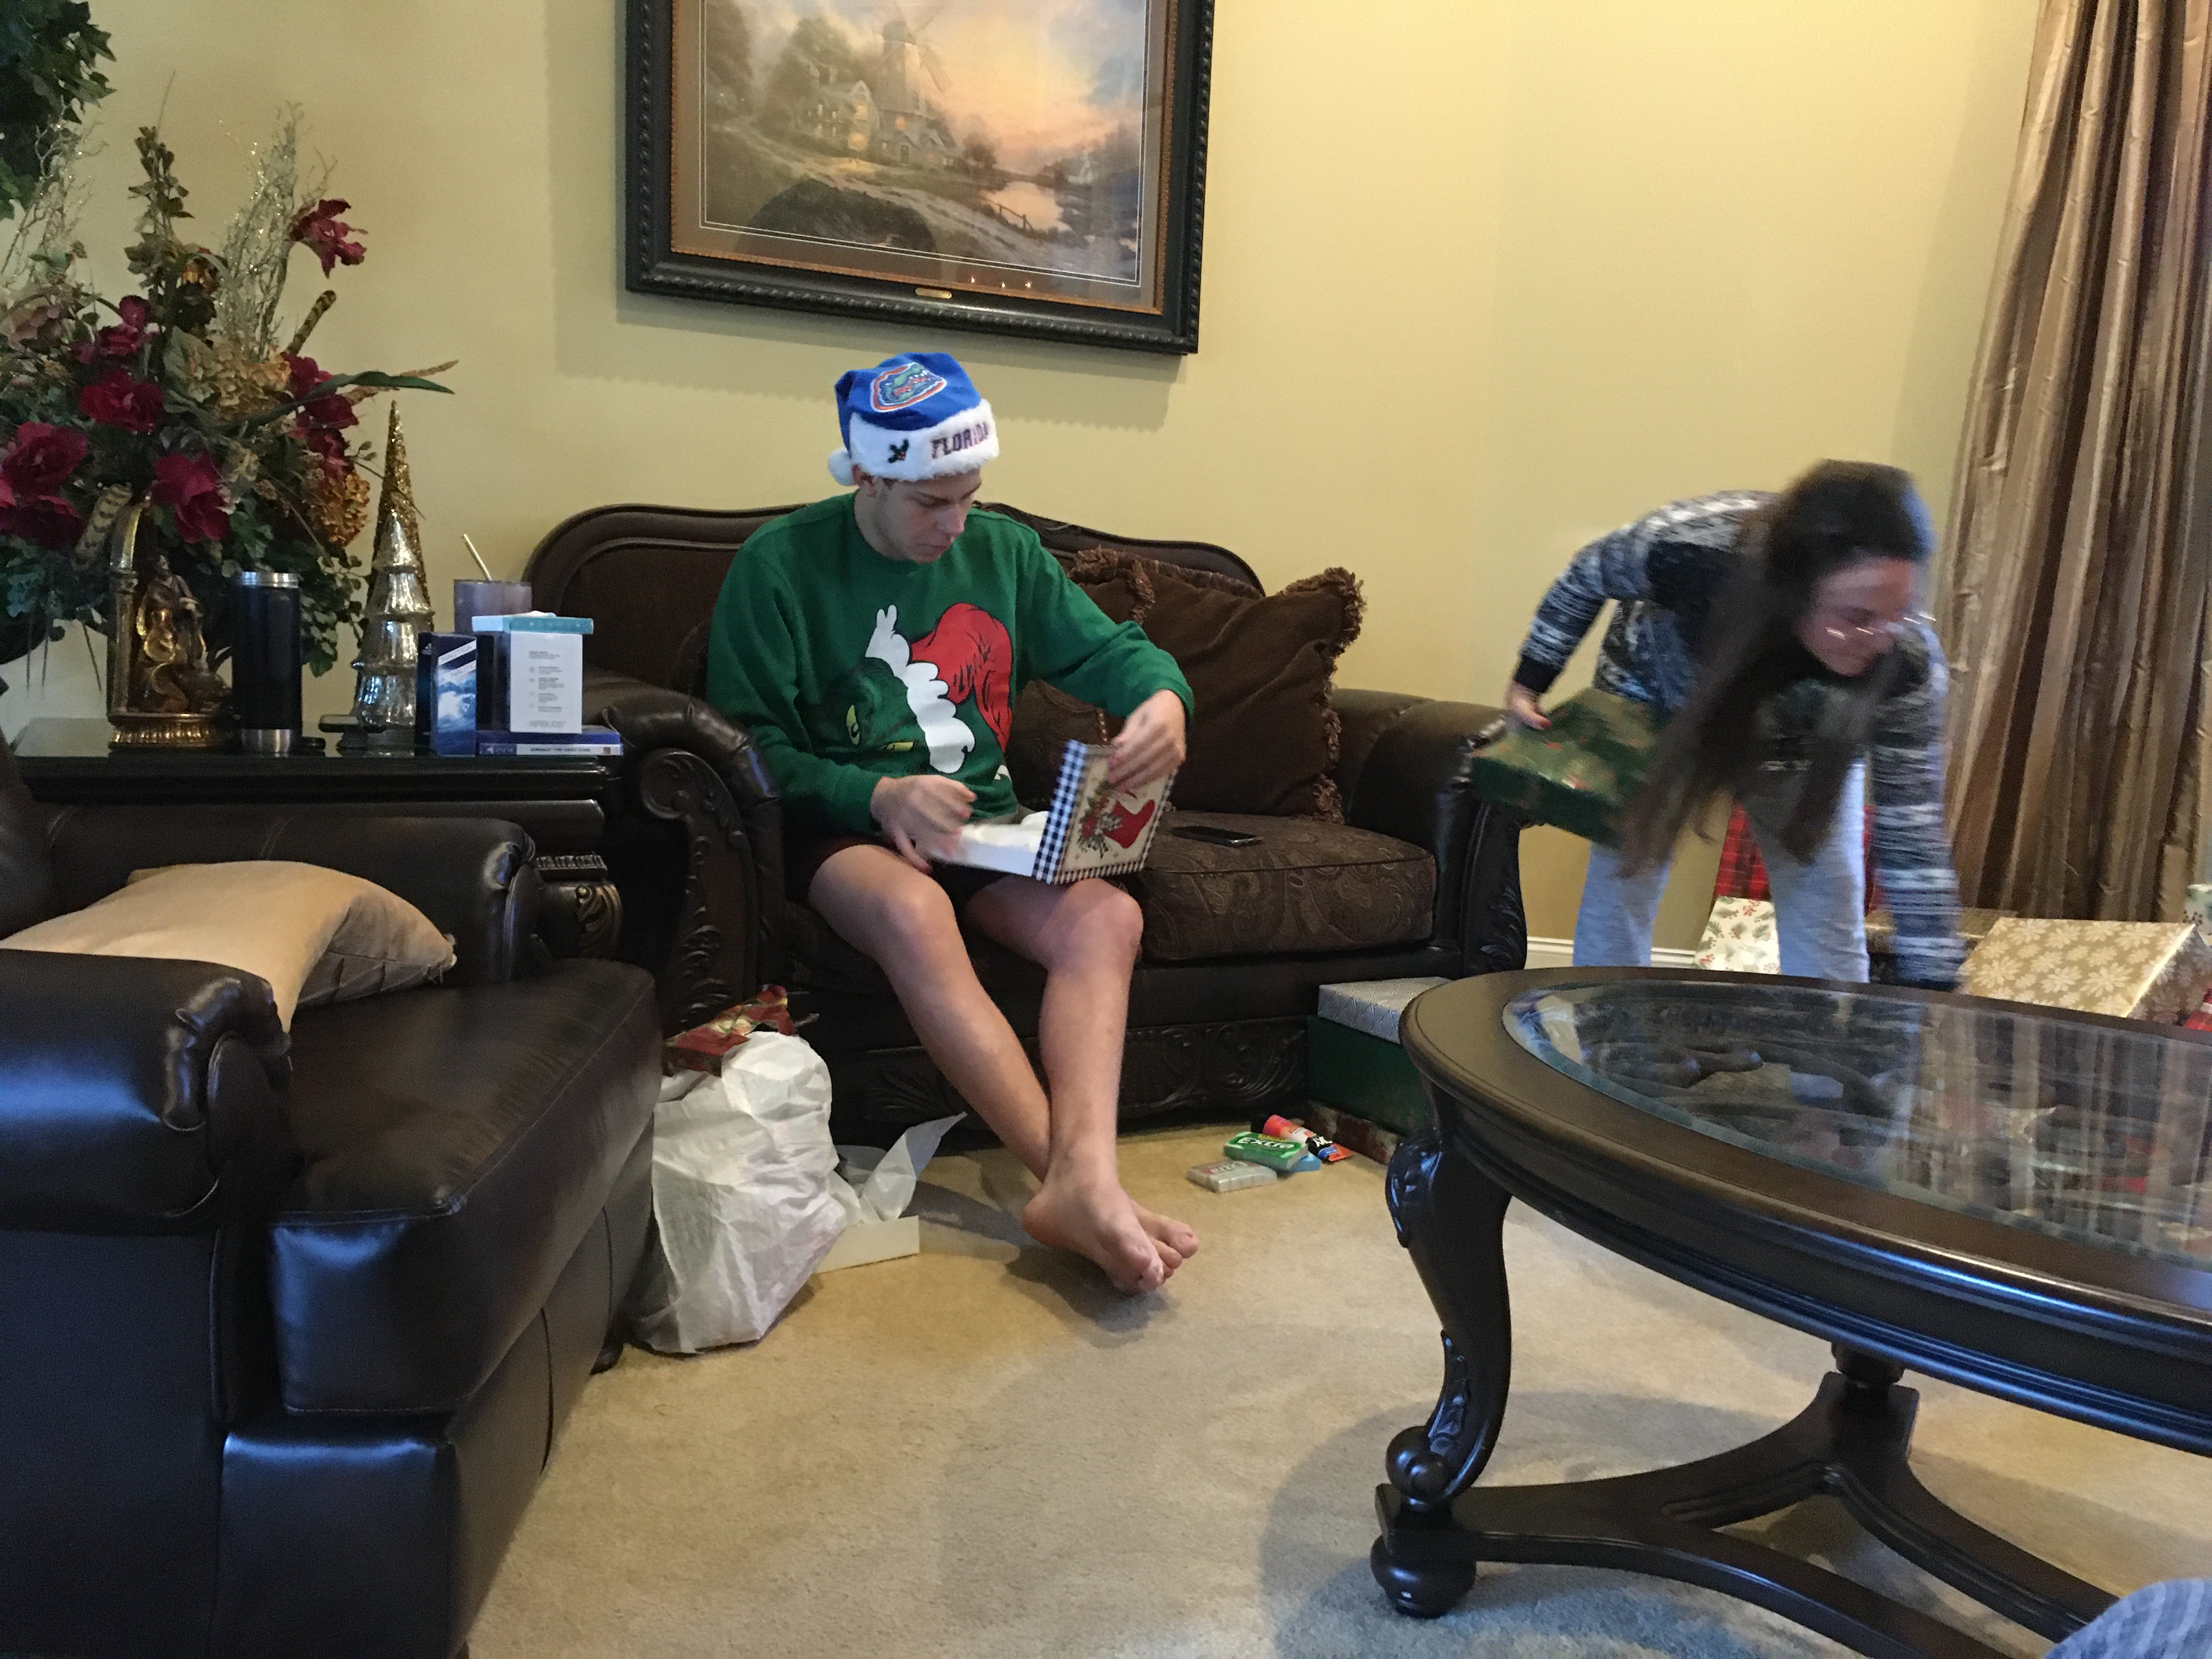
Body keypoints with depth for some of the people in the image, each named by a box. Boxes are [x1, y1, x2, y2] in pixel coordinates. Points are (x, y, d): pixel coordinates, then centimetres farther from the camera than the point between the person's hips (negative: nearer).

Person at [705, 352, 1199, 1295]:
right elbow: (745, 742, -5)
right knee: (913, 909, -39)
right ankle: (1078, 1185, -41)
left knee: (1108, 917, -26)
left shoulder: (1002, 552, 11)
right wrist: (876, 795, -21)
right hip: (845, 829, -4)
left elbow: (1110, 649, 15)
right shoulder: (781, 564, -3)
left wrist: (1162, 696, -11)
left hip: (986, 826, 5)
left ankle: (1083, 1177, -42)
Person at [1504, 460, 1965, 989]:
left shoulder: (1907, 662, -37)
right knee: (1618, 887, 0)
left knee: (1827, 924, -7)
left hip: (1805, 749, 1)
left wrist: (1934, 986, -29)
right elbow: (1586, 578, -17)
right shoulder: (1692, 545, -41)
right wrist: (1529, 680, -10)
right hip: (1655, 701, 0)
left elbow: (1914, 840, -28)